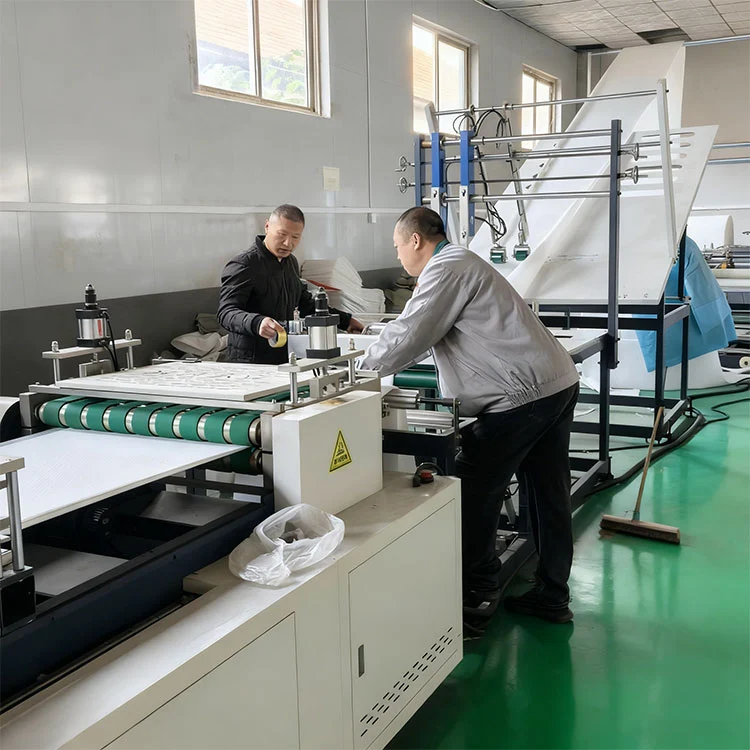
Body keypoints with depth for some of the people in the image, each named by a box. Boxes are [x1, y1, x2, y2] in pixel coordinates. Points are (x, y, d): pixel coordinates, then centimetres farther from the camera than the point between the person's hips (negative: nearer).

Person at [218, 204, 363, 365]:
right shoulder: (243, 264, -11)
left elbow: (304, 303, 29)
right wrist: (257, 323, -40)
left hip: (284, 359, 7)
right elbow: (226, 312, -21)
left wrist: (345, 321, 26)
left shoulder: (290, 262, 16)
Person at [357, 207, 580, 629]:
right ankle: (551, 598, 24)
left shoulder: (446, 269, -8)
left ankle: (478, 596, 8)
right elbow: (424, 334, 30)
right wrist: (379, 361, 28)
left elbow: (408, 336, -12)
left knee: (474, 494, -1)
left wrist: (361, 370, 2)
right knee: (548, 495, 14)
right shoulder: (462, 263, 25)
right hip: (559, 384, 10)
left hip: (523, 395, -10)